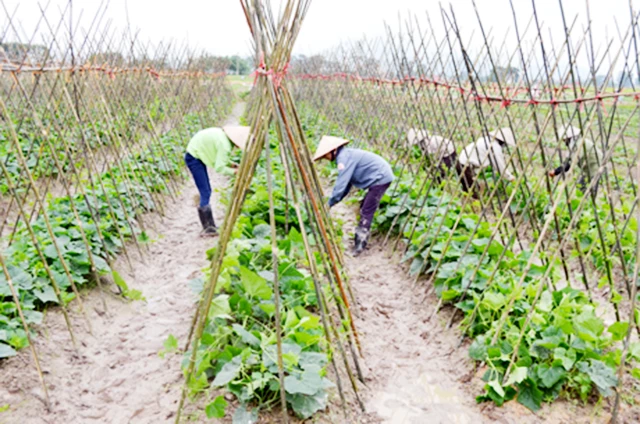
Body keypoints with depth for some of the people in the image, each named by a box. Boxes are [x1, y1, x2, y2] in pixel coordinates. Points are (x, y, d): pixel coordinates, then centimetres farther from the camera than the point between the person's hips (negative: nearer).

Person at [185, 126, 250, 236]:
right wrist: (234, 171, -12)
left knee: (206, 192, 11)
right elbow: (219, 168, -24)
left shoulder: (224, 135, 4)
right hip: (193, 158, -10)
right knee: (205, 193, -11)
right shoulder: (224, 144, -24)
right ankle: (208, 228, -6)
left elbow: (220, 158, 12)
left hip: (196, 155, 10)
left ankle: (210, 225, 17)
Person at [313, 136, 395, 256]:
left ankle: (360, 245, -10)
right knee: (364, 209, 15)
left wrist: (330, 203, -13)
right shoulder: (345, 156, 14)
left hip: (381, 177, -10)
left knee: (366, 212, -11)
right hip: (380, 177, 10)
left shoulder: (345, 157, -17)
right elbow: (346, 184, 17)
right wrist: (333, 201, 9)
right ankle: (360, 241, 21)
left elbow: (342, 183, -21)